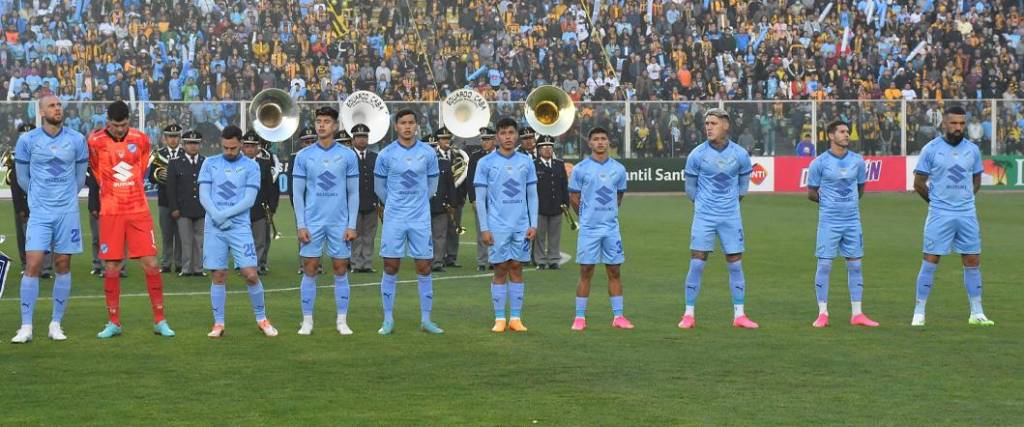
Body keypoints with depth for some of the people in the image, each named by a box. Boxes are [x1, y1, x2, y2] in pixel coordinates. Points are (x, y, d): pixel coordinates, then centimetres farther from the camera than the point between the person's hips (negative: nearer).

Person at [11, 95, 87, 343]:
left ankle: (56, 324, 11)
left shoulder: (76, 140, 1)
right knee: (33, 265, -9)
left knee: (63, 266, 3)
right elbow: (22, 178, 10)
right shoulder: (27, 140, -2)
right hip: (39, 213, -1)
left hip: (67, 212, 1)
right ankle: (26, 327, -5)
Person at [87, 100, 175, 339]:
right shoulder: (95, 141, -4)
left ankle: (160, 321, 5)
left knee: (151, 264, -2)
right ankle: (113, 323, 11)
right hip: (110, 212, -1)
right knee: (111, 268, 0)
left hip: (139, 210, 1)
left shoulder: (141, 140, 2)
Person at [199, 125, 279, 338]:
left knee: (250, 274, -7)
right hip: (214, 227, 1)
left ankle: (261, 318, 10)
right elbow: (203, 196, 1)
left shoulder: (251, 166, 3)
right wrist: (217, 217, -13)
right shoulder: (210, 164, 8)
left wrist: (225, 214, -14)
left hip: (240, 227, -1)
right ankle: (218, 323, 11)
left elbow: (249, 200, -5)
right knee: (219, 276, 2)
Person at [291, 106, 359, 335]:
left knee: (341, 271, 4)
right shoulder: (303, 156, 3)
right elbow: (298, 193, 4)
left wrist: (352, 225, -2)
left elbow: (353, 193, 4)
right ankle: (307, 321, 8)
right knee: (309, 271, 1)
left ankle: (342, 321, 11)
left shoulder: (348, 155, 2)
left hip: (340, 223, 0)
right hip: (312, 222, 0)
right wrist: (300, 225, -3)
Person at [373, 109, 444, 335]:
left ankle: (426, 320, 9)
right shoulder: (386, 155, -2)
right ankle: (388, 320, 7)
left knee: (424, 268, 1)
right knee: (391, 268, 0)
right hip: (394, 220, -1)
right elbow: (379, 187, 10)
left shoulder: (428, 153, 1)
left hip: (420, 219, 1)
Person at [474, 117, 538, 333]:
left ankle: (516, 318, 9)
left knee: (517, 269, 4)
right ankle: (499, 319, 7)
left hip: (521, 226, 2)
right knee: (500, 270, 1)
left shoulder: (526, 162, 7)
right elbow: (480, 198, 0)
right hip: (497, 226, -2)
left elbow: (532, 195, 11)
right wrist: (484, 228, -5)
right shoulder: (486, 163, 0)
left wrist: (533, 224, 3)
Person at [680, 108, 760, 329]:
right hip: (704, 217, -1)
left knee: (736, 265, 3)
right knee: (697, 264, -4)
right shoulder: (696, 155, -7)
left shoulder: (740, 155, -3)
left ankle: (739, 315, 10)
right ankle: (689, 315, 2)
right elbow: (690, 187, 7)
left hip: (731, 217, 2)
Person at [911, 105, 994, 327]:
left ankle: (976, 313, 13)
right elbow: (918, 183, 1)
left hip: (967, 214, 4)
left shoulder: (972, 149, 7)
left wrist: (965, 199, 10)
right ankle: (919, 313, 3)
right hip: (939, 215, -3)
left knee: (973, 262, 5)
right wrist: (936, 201, 7)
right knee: (930, 262, -3)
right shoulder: (931, 149, -4)